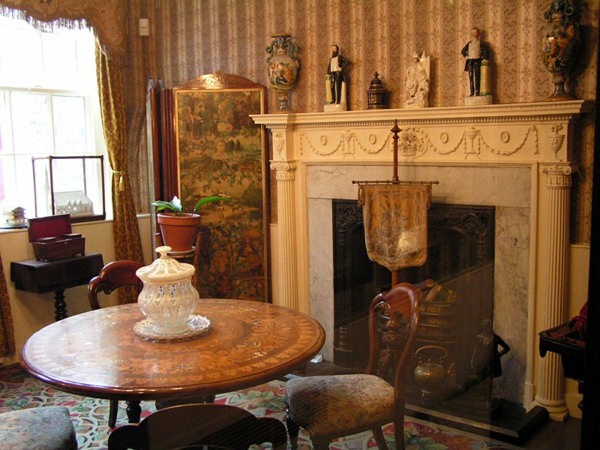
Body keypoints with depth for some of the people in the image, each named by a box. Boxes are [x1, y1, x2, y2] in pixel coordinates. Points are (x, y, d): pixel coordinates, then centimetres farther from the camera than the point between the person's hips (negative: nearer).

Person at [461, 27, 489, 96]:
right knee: (471, 77, 0)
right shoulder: (469, 43, 18)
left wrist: (483, 58, -9)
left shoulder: (481, 43, 5)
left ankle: (477, 92, -11)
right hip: (470, 61, 4)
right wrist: (466, 56, 15)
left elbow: (486, 51, -2)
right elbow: (463, 50, 27)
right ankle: (472, 92, 0)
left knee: (477, 77, -10)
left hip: (477, 61, -4)